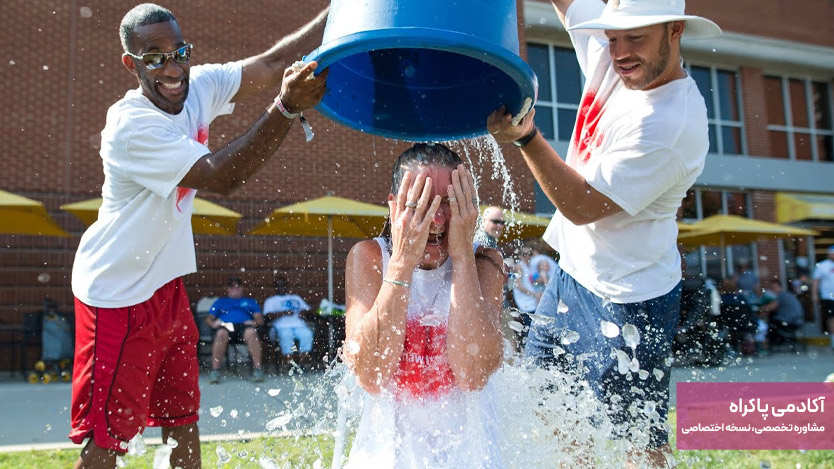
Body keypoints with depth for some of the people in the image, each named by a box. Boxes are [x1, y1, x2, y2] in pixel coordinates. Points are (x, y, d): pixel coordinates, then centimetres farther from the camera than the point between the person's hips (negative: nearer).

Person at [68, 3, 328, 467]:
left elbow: (273, 64, -5)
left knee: (183, 420, 16)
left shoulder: (200, 86, -3)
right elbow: (220, 177, -32)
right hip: (118, 295, -7)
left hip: (168, 285, 7)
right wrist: (288, 108, -41)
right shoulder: (130, 126, -25)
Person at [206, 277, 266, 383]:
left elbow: (260, 319, 19)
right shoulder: (220, 301, 34)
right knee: (221, 333, -38)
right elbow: (208, 318, 21)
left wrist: (254, 322, -5)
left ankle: (257, 369, -39)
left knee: (251, 332, -38)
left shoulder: (250, 301, 33)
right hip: (225, 326, 0)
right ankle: (214, 370, -39)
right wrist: (213, 323, -3)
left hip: (244, 326, 0)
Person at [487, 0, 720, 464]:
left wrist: (526, 137, -31)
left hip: (627, 299, -8)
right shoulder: (611, 58, -4)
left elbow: (582, 206, -24)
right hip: (572, 273, 8)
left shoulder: (673, 123, -26)